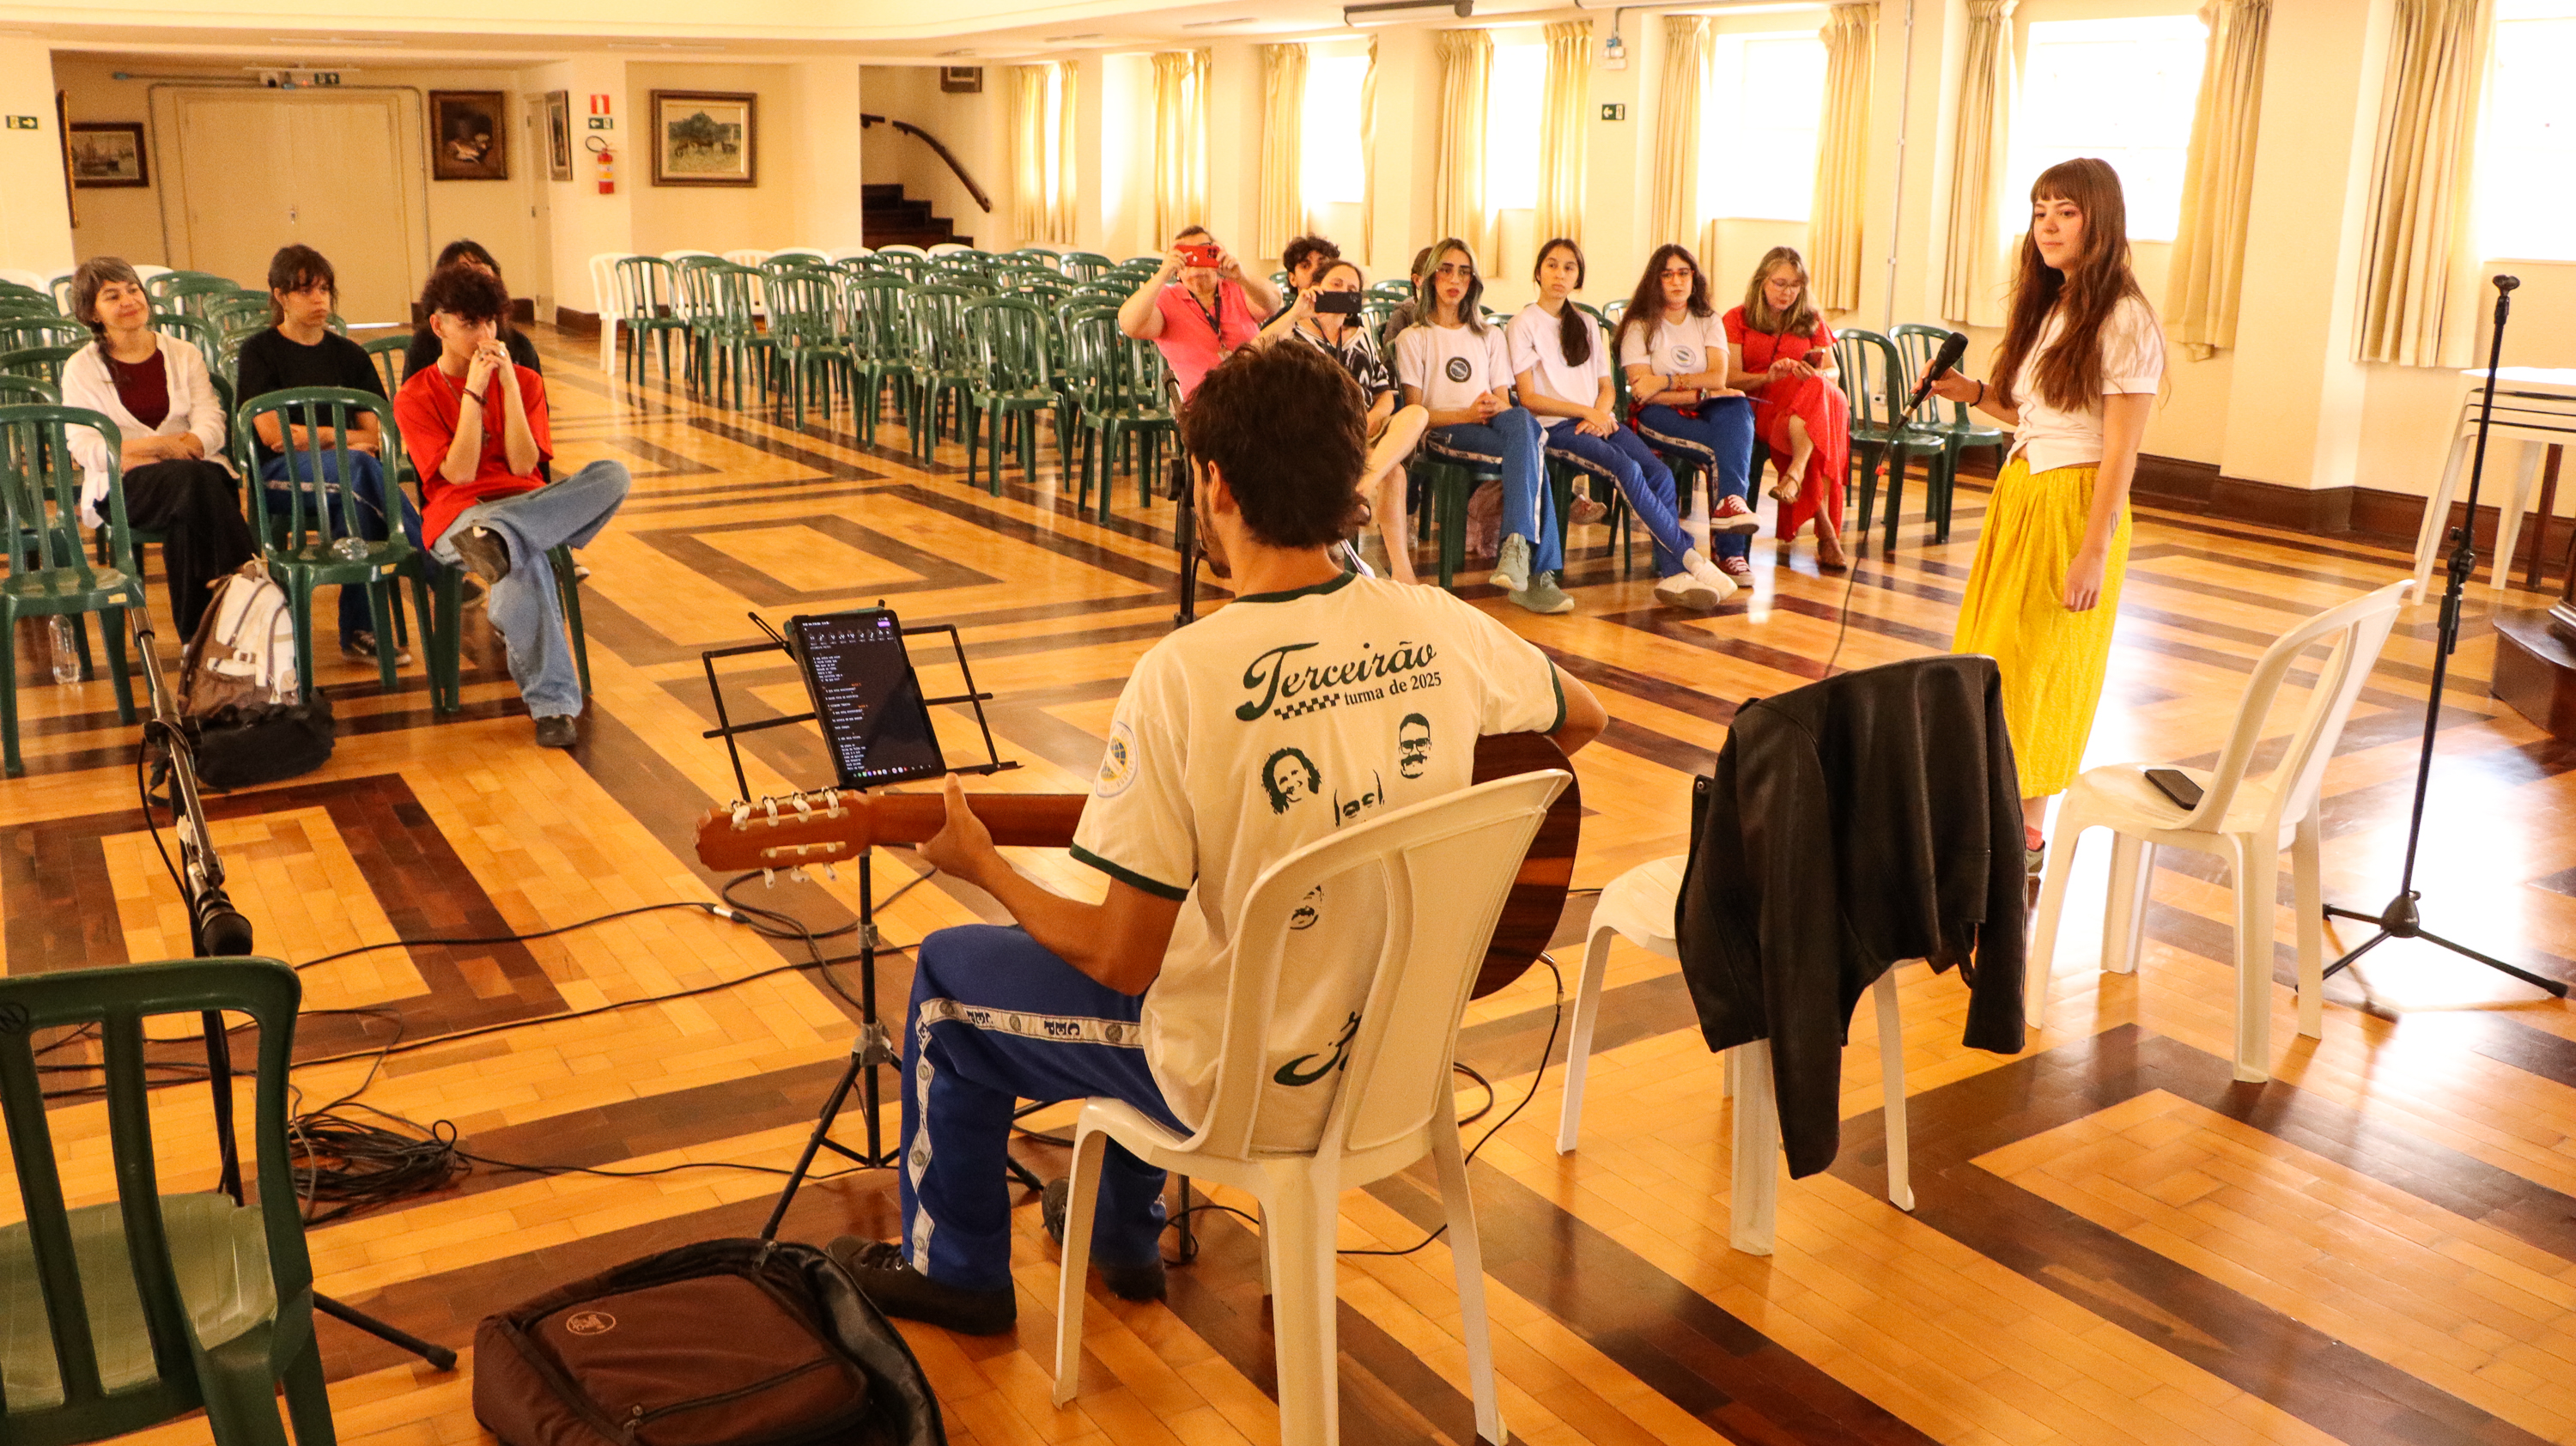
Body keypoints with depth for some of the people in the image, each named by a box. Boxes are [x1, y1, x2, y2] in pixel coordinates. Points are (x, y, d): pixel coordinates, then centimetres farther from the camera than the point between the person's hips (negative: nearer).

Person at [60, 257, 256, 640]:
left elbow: (211, 422, 2)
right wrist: (155, 445, -17)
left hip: (196, 471, 2)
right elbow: (83, 448, -2)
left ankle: (200, 636, -32)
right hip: (123, 491, -2)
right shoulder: (81, 369, 10)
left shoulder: (183, 354, 17)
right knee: (192, 479, -36)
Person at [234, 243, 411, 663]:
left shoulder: (349, 355, 18)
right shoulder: (259, 353, 7)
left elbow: (374, 436, 10)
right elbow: (271, 432, -6)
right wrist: (343, 436, -3)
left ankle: (359, 631, -34)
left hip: (345, 470, 3)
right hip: (280, 475, -3)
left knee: (356, 495, -37)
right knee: (359, 467, -37)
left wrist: (311, 435, -6)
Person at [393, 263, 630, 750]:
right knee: (523, 559, -40)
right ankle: (551, 705, -39)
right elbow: (459, 473, -9)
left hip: (526, 503, 4)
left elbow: (523, 466, -3)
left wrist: (509, 385, -8)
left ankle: (495, 538, -41)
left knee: (612, 475, -27)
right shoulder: (415, 398, 3)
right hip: (459, 518, -3)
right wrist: (474, 392, -11)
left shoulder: (524, 381, 11)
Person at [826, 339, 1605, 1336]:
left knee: (950, 977, 17)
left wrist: (984, 867, -6)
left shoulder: (1185, 674, -28)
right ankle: (1125, 1236, 48)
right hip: (1398, 1041, 6)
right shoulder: (1443, 627, -11)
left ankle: (952, 1269, 37)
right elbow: (1584, 719, 11)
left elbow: (1122, 960, -23)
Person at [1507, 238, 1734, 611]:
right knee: (1627, 469, -31)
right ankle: (1690, 558, -27)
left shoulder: (1587, 324, 23)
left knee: (1660, 473, -22)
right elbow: (1528, 398, -4)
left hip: (1598, 421, 6)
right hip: (1555, 427, -5)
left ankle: (1672, 574, -30)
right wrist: (1586, 411, -10)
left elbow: (1607, 385, 18)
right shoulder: (1523, 325, 5)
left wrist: (1601, 415, -4)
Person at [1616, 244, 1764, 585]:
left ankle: (1730, 500, -50)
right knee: (1726, 446, -33)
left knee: (1737, 408, -34)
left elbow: (1718, 378, -1)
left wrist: (1666, 381, -13)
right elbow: (1642, 390, -9)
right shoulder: (1639, 326, 5)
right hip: (1656, 416, -4)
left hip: (1703, 413, 4)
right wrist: (1700, 392, -14)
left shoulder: (1708, 322, 17)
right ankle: (1730, 550, -42)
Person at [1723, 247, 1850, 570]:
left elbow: (1833, 371, 12)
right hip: (1759, 407, -2)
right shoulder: (1737, 320, 12)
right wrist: (1768, 377, -20)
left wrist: (1817, 375, -13)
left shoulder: (1812, 321, 20)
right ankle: (1826, 530, -40)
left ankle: (1795, 472, -50)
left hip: (1813, 401, 2)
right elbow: (1730, 377, 0)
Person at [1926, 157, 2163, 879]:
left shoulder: (2122, 320, -13)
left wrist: (2095, 550, -20)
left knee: (2038, 664, -1)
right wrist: (1974, 394, 2)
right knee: (1992, 650, 11)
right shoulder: (2045, 307, 12)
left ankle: (2027, 830, 11)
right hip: (2017, 491, 8)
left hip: (2074, 503, -8)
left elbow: (2120, 447, -16)